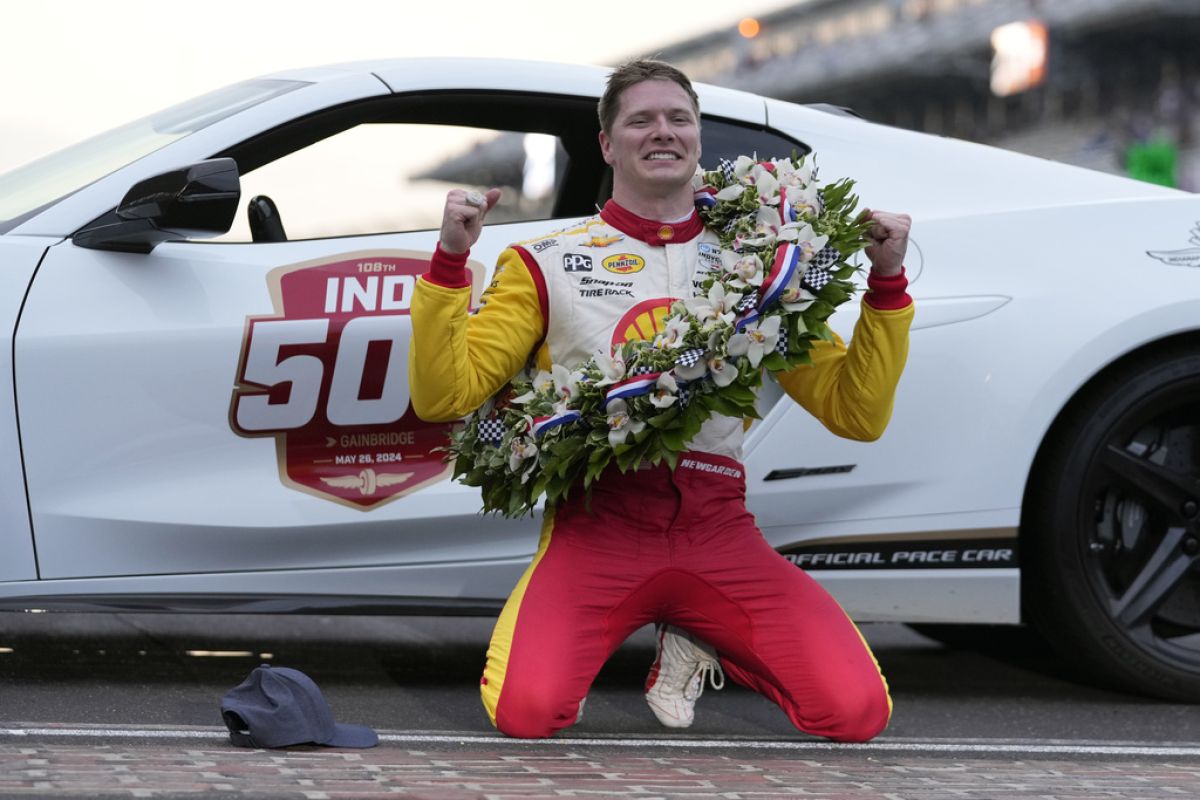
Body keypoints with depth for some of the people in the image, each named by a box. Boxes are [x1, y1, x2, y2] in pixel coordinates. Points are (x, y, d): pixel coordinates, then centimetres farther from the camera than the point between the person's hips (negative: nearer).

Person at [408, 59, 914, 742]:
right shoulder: (548, 265, 9)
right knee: (526, 711, -28)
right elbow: (444, 396, 0)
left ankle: (697, 645, 13)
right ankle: (587, 644, 10)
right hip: (598, 524, -2)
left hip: (718, 531, 2)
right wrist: (450, 261, -9)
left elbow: (856, 414, 12)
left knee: (858, 712, -17)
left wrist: (888, 283, 3)